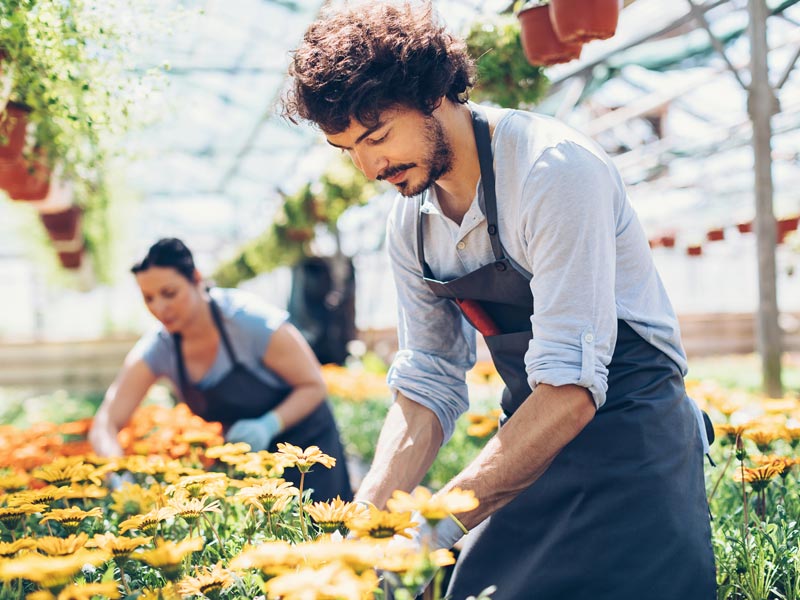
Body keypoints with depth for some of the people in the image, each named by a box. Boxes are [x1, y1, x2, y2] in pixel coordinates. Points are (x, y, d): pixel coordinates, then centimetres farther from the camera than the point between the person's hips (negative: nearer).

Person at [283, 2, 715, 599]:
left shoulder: (555, 170, -23)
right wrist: (368, 517, -12)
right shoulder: (409, 221, 0)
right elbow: (428, 384, 1)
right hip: (530, 438, 6)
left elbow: (570, 388, -28)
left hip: (629, 443, -6)